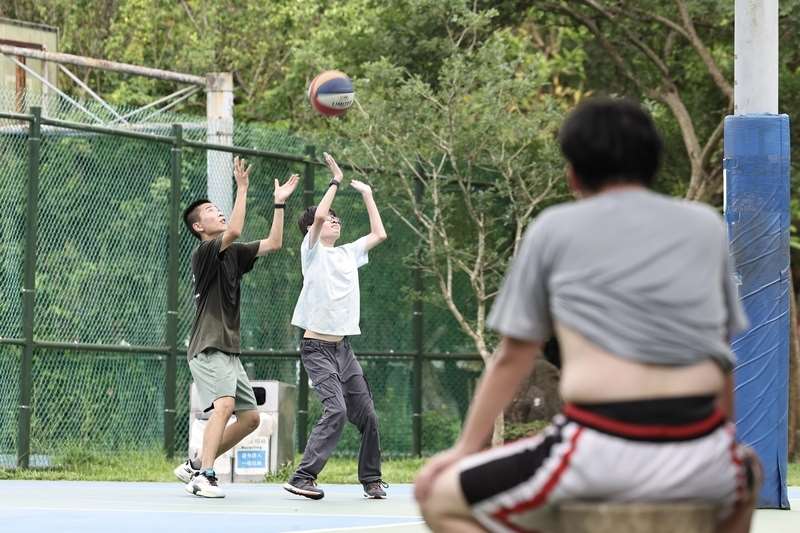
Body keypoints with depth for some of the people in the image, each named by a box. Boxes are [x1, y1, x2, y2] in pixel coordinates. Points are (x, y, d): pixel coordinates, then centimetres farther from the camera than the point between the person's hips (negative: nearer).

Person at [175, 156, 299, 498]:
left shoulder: (233, 254, 16)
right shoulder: (204, 252, -8)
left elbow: (273, 244, 17)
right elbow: (234, 231, -26)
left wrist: (280, 203, 12)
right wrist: (242, 188, -24)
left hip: (229, 351, 9)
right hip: (208, 349, -9)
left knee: (250, 418, 9)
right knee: (224, 405, -29)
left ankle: (195, 466, 16)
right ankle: (204, 477, -32)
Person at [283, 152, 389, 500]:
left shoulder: (349, 254, 15)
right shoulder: (312, 251, -3)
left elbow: (379, 234, 23)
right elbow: (317, 215, -20)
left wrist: (367, 194, 21)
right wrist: (336, 182, -10)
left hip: (343, 348, 7)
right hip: (317, 349, -7)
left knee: (367, 414, 3)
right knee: (336, 409, -22)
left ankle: (371, 480, 15)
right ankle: (302, 478, -21)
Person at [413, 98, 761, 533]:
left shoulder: (553, 228, 11)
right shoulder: (706, 224, 18)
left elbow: (513, 357, 14)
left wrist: (466, 448, 25)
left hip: (601, 455, -4)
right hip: (701, 459, 4)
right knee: (747, 474, 40)